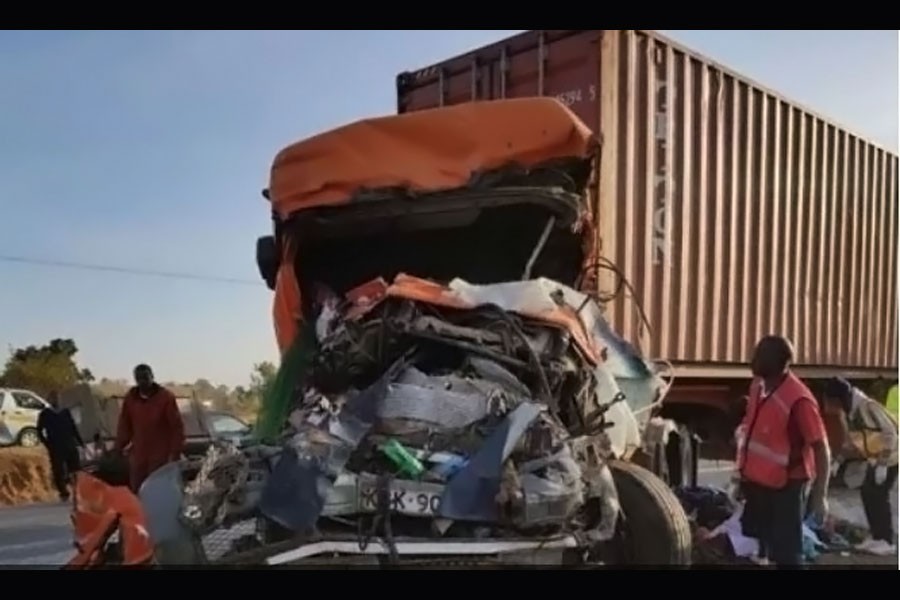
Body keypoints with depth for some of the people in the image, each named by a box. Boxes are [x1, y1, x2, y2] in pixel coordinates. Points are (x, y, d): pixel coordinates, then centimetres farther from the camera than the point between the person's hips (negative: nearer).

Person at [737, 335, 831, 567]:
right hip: (757, 482, 8)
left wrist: (819, 495, -22)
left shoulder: (798, 400, -25)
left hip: (786, 486, -8)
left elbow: (821, 449, -21)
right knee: (754, 548, 21)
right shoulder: (758, 386, 0)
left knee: (786, 554, 0)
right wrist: (744, 473, 18)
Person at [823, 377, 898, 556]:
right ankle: (877, 537, 17)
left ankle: (888, 542, 1)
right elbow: (851, 438, 12)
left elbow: (890, 432, -26)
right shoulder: (846, 412, 0)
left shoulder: (867, 406, -27)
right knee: (867, 492, 7)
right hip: (875, 457, 8)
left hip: (889, 457, -8)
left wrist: (883, 464, -25)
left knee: (879, 495, -8)